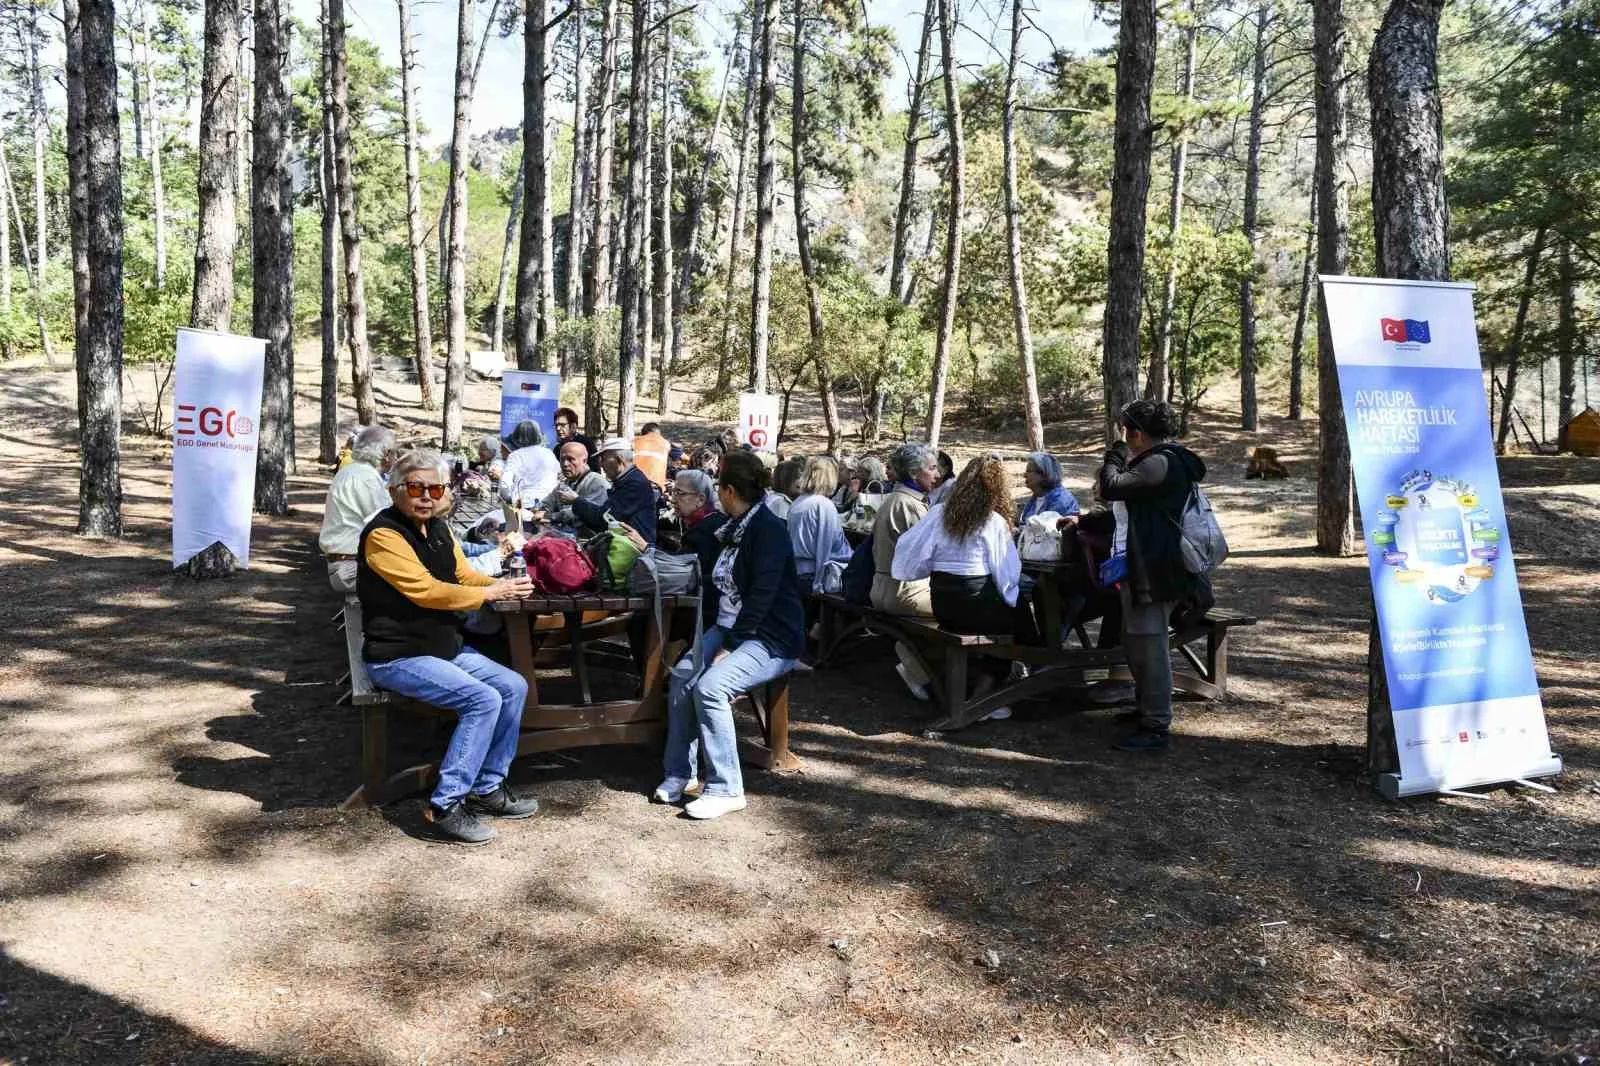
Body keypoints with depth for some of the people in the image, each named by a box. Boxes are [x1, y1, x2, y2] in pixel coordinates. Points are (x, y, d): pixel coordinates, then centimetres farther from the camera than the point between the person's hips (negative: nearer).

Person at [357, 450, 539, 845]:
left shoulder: (438, 528, 9)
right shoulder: (383, 534, -18)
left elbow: (464, 576, 11)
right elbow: (425, 590, -25)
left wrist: (503, 583, -10)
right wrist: (491, 593, -20)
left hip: (444, 647, 9)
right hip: (397, 657, -9)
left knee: (513, 687, 2)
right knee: (483, 700, -23)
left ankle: (487, 789, 12)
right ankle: (445, 805, -15)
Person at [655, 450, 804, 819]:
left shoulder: (768, 530, -15)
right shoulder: (734, 528, 13)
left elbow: (761, 596, -21)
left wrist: (729, 647, -23)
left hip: (772, 638, -8)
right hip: (730, 628, 8)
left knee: (710, 686, -27)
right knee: (683, 674, -15)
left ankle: (726, 789, -18)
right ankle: (679, 773, -5)